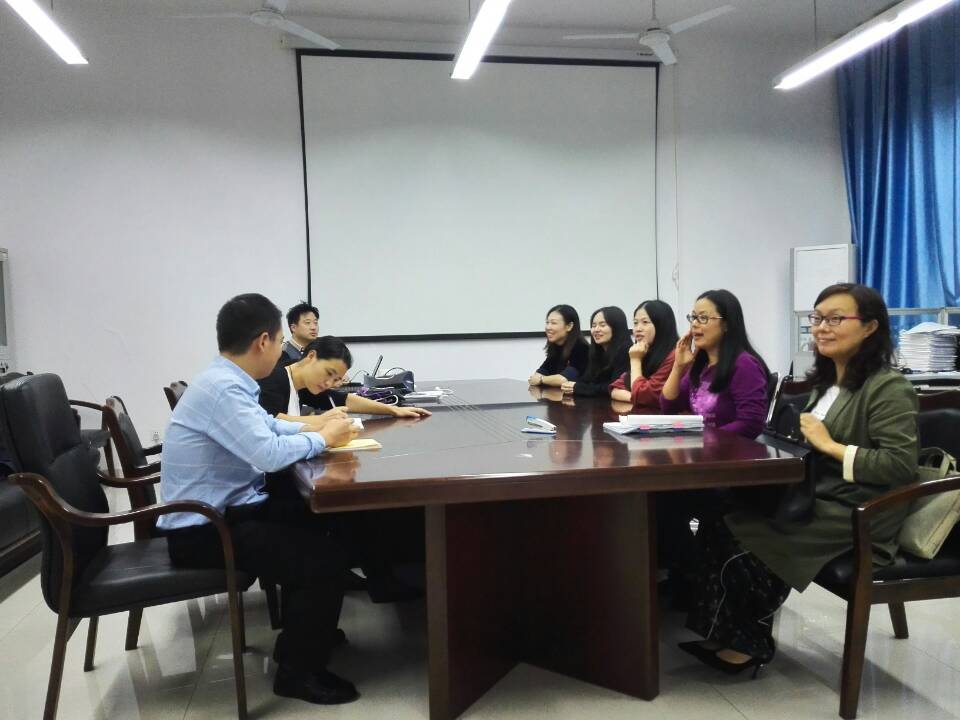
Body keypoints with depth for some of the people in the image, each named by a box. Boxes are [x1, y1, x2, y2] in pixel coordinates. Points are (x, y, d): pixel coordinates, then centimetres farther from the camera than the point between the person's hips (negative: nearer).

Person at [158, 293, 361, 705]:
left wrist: (311, 427, 7)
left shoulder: (227, 380, 7)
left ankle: (302, 632, 28)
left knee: (317, 519, 15)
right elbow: (268, 452, -33)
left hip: (224, 508, 10)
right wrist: (322, 439, -16)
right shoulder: (222, 388, -24)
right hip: (203, 530, -10)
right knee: (326, 555, -16)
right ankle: (298, 671, 2)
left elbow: (264, 427, 21)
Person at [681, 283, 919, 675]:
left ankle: (747, 641, 1)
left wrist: (830, 445, -19)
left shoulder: (888, 387, -12)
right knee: (721, 514, -13)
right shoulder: (827, 382, 14)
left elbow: (902, 466, -20)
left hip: (857, 517, -8)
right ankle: (724, 632, -5)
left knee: (736, 529, -19)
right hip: (817, 499, 8)